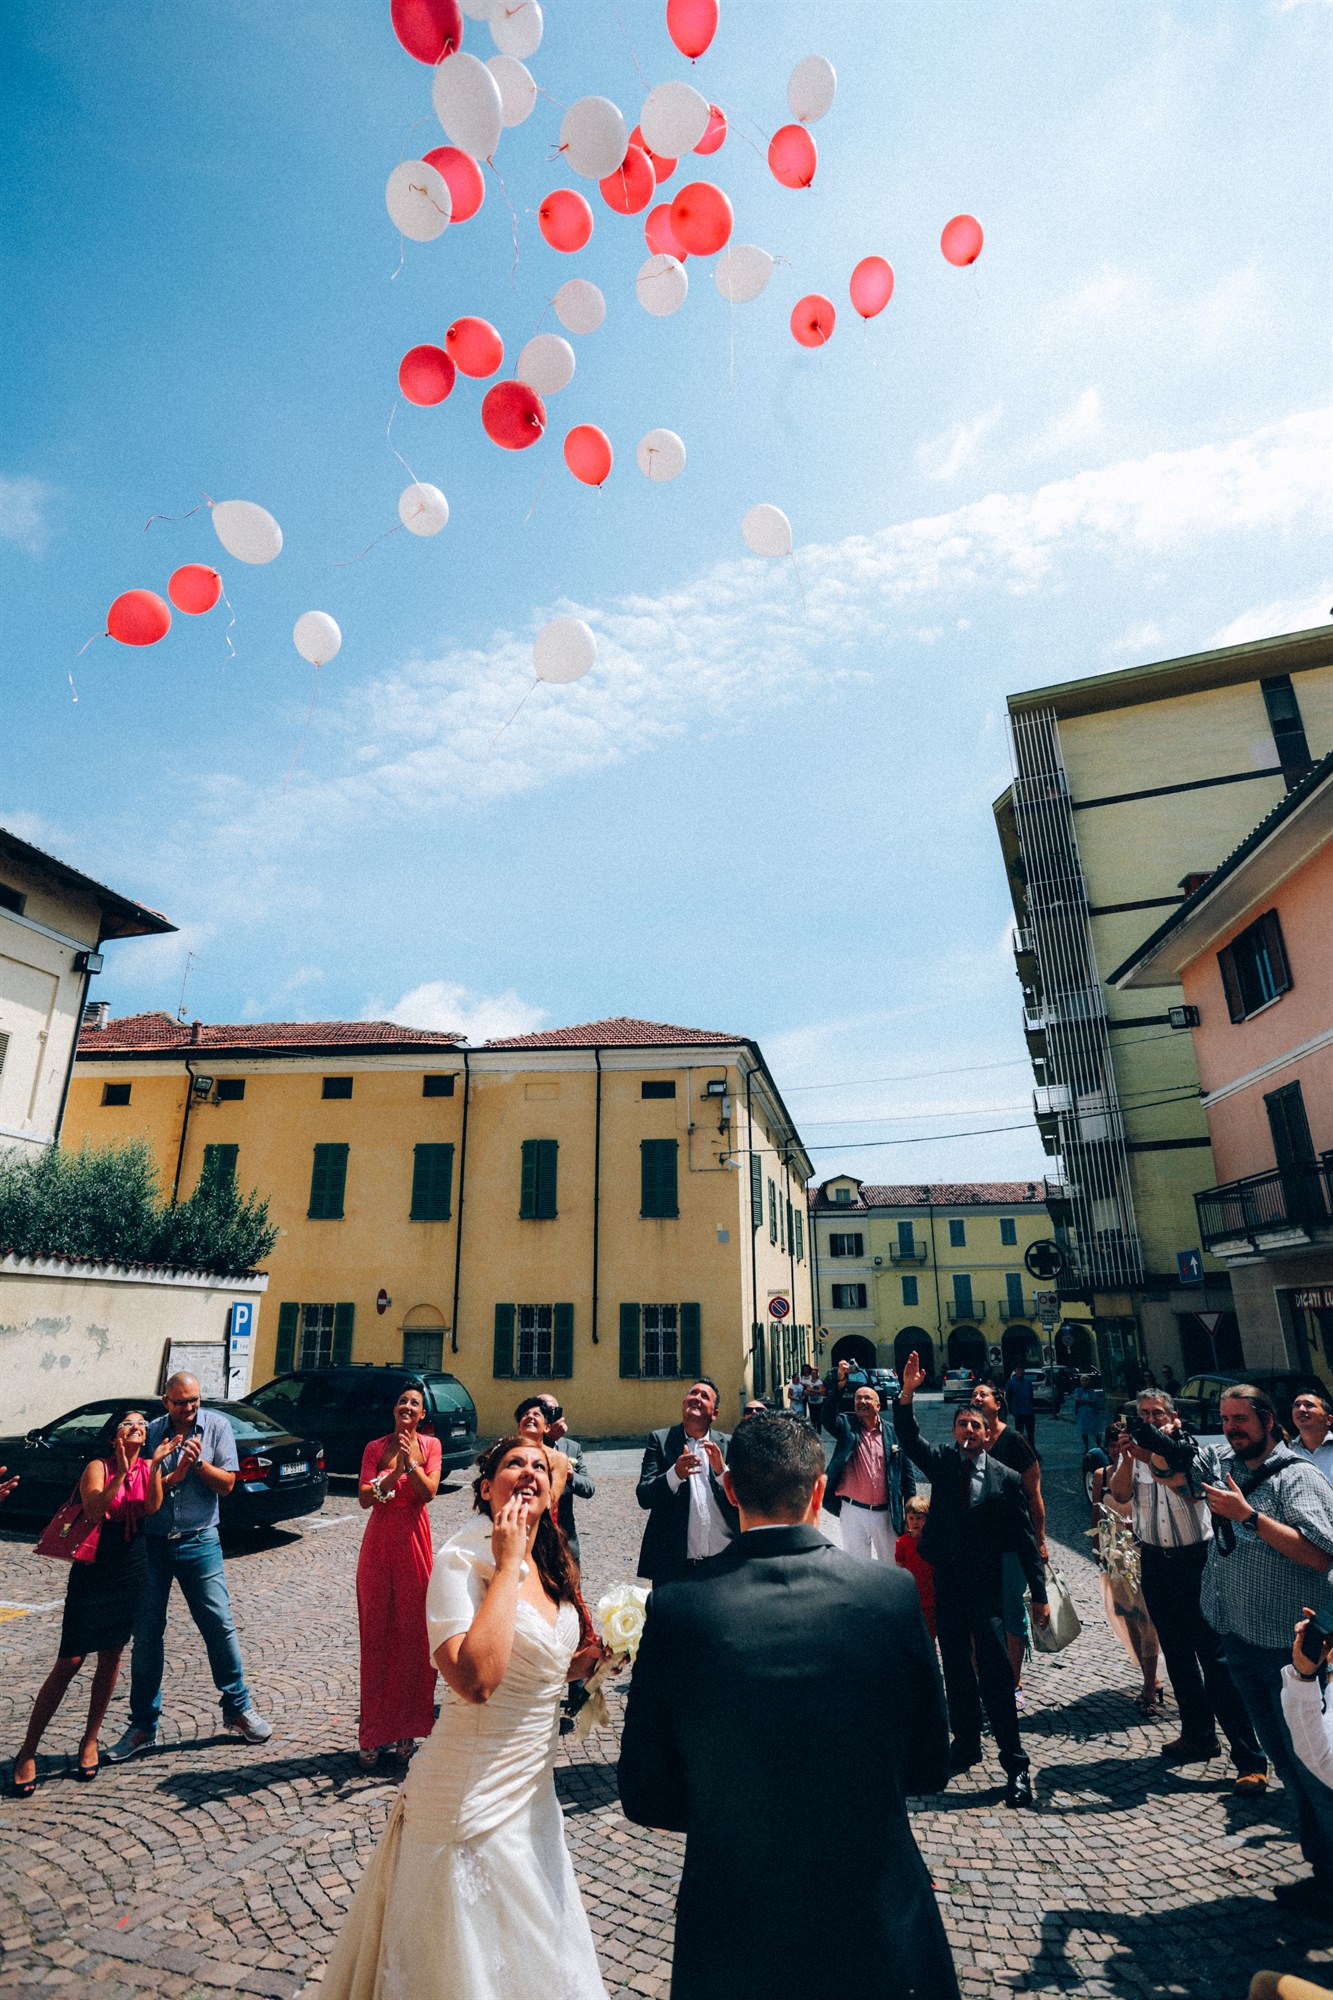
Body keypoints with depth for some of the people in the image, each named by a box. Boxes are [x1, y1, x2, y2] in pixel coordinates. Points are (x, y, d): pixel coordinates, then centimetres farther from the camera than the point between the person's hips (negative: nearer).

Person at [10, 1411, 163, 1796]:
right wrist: (120, 1474, -35)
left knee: (111, 1658, 10)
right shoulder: (98, 1467, -9)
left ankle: (90, 1740, 27)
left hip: (131, 1575, 4)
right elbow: (93, 1511, -24)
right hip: (92, 1574, -3)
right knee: (69, 1662, -3)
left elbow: (153, 1506, -14)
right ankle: (27, 1752, 13)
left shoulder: (149, 1468, 1)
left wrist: (156, 1466, -26)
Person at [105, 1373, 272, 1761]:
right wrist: (170, 1476, -18)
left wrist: (198, 1462, -20)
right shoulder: (150, 1432, 0)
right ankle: (143, 1725, 24)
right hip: (151, 1543, 2)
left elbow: (226, 1483, -5)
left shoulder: (217, 1425, -3)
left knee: (220, 1625, 1)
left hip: (199, 1542, -1)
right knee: (146, 1634, 7)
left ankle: (238, 1709, 18)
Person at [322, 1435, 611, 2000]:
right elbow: (475, 1680, -36)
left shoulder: (549, 1567, 0)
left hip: (533, 1791, 8)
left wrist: (596, 1653, -4)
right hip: (473, 1800, -7)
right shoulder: (461, 1561, -23)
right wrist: (506, 1567, -32)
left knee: (531, 1946, 25)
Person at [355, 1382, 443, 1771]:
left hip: (414, 1545, 0)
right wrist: (394, 1473, -19)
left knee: (412, 1635, 4)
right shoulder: (375, 1448, 3)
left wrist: (412, 1462, -21)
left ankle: (406, 1730, 17)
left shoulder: (430, 1445, 2)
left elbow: (429, 1492, -8)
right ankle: (373, 1732, 13)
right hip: (378, 1545, 1)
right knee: (375, 1637, 4)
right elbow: (364, 1497, -5)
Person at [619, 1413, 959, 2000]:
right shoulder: (893, 1591, -17)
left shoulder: (675, 1609, -19)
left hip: (731, 1951, 0)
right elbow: (929, 1768, -3)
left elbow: (646, 1798, -8)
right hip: (881, 1932, 1)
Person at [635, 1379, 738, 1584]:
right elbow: (644, 1497, -6)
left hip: (724, 1560, 2)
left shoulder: (728, 1444, 6)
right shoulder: (659, 1440, 2)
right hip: (672, 1562, -1)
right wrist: (675, 1473, -24)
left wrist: (721, 1470, -17)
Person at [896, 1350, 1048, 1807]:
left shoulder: (1007, 1479, -3)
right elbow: (909, 1438, -15)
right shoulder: (942, 1463, 1)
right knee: (956, 1670, 14)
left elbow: (1024, 1540, 0)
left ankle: (1014, 1762, 6)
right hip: (946, 1584, 3)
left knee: (995, 1672, -6)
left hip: (986, 1587, -3)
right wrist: (907, 1393, -30)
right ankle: (966, 1744, 30)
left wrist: (1039, 1594, -2)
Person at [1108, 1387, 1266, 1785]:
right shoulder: (1131, 1454, 2)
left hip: (1196, 1559, -4)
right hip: (1154, 1562, 4)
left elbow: (1193, 1491, -22)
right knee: (1176, 1654, 15)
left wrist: (1153, 1459, -32)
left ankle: (1250, 1758, 1)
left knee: (1215, 1656, -6)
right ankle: (1199, 1735, 30)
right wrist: (1127, 1458, -27)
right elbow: (1120, 1495, -12)